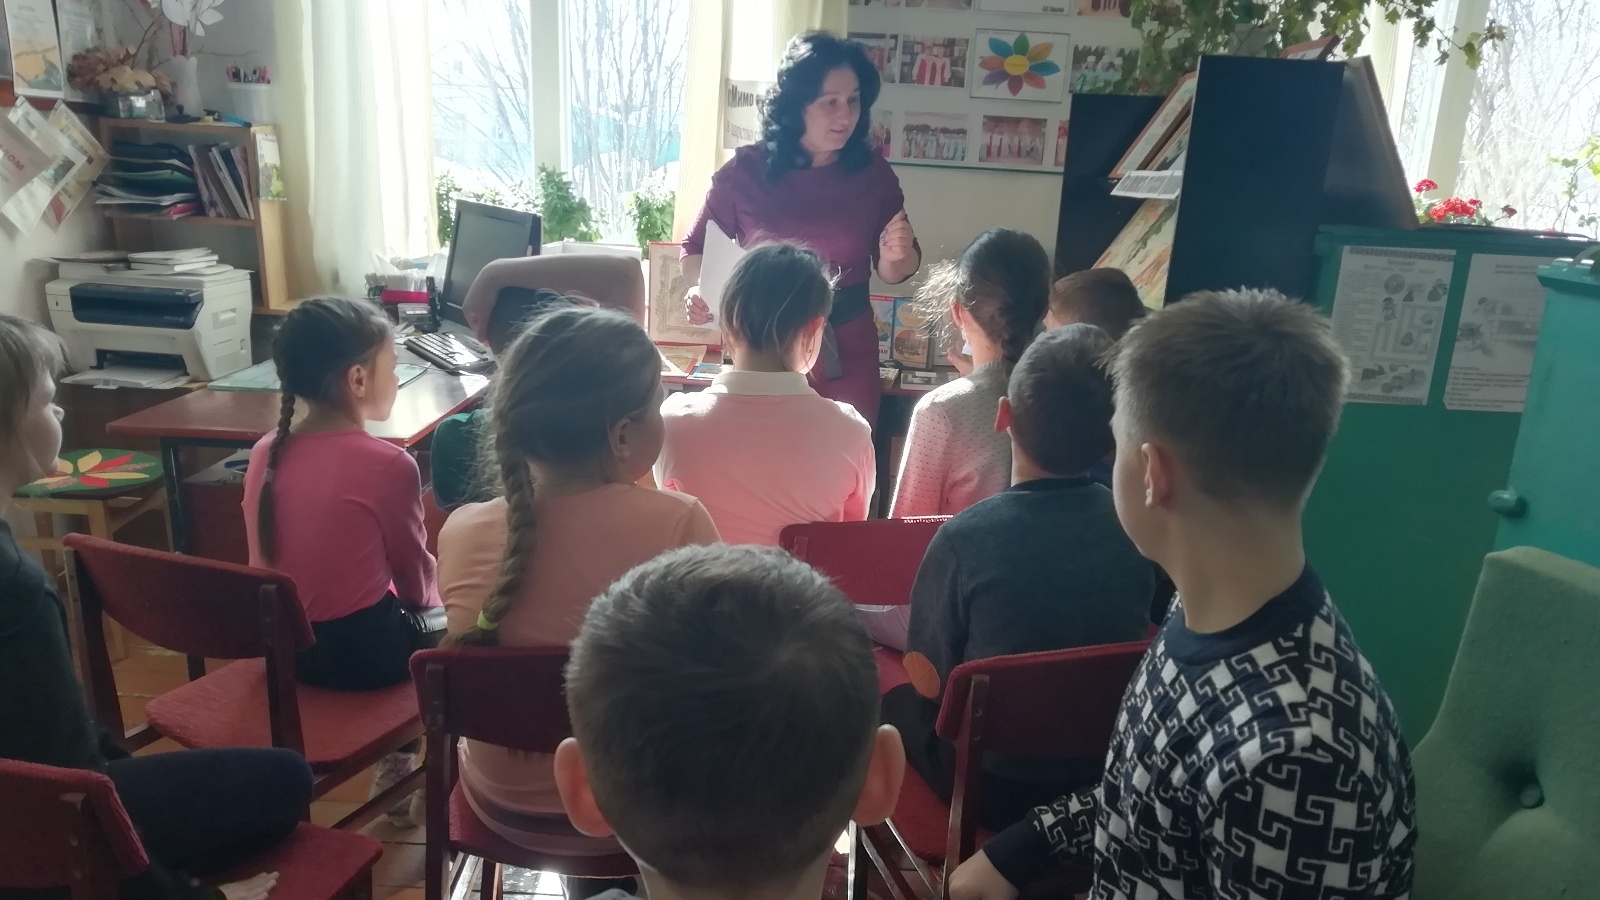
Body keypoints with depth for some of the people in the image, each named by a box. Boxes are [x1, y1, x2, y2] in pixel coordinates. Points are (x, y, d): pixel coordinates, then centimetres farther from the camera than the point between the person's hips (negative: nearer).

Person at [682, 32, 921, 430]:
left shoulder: (873, 172, -2)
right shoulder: (745, 170, -6)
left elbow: (893, 272, 6)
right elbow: (696, 251, 3)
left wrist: (897, 255, -15)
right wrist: (701, 290, -17)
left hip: (847, 360, 1)